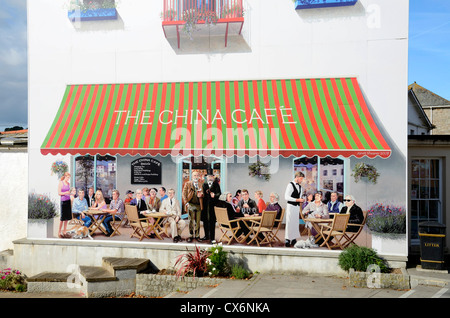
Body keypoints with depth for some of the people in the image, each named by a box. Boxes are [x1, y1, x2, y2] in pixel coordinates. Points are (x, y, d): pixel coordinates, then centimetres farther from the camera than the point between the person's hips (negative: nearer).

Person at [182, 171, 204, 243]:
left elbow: (202, 194, 18)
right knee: (191, 221, 0)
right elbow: (183, 194, 3)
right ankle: (191, 236, 7)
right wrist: (186, 203, -6)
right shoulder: (187, 184, 6)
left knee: (198, 221, 5)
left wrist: (201, 195, -6)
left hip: (198, 205, 2)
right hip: (191, 205, -2)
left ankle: (197, 236, 14)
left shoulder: (200, 185, 12)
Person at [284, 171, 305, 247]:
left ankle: (293, 239, 16)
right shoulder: (290, 185, -9)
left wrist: (301, 201, 5)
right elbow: (286, 197, -16)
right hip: (291, 206, -7)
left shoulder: (300, 187, 13)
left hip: (297, 206, 7)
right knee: (289, 223, -6)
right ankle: (287, 240, -1)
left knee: (296, 223, 9)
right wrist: (297, 200, -19)